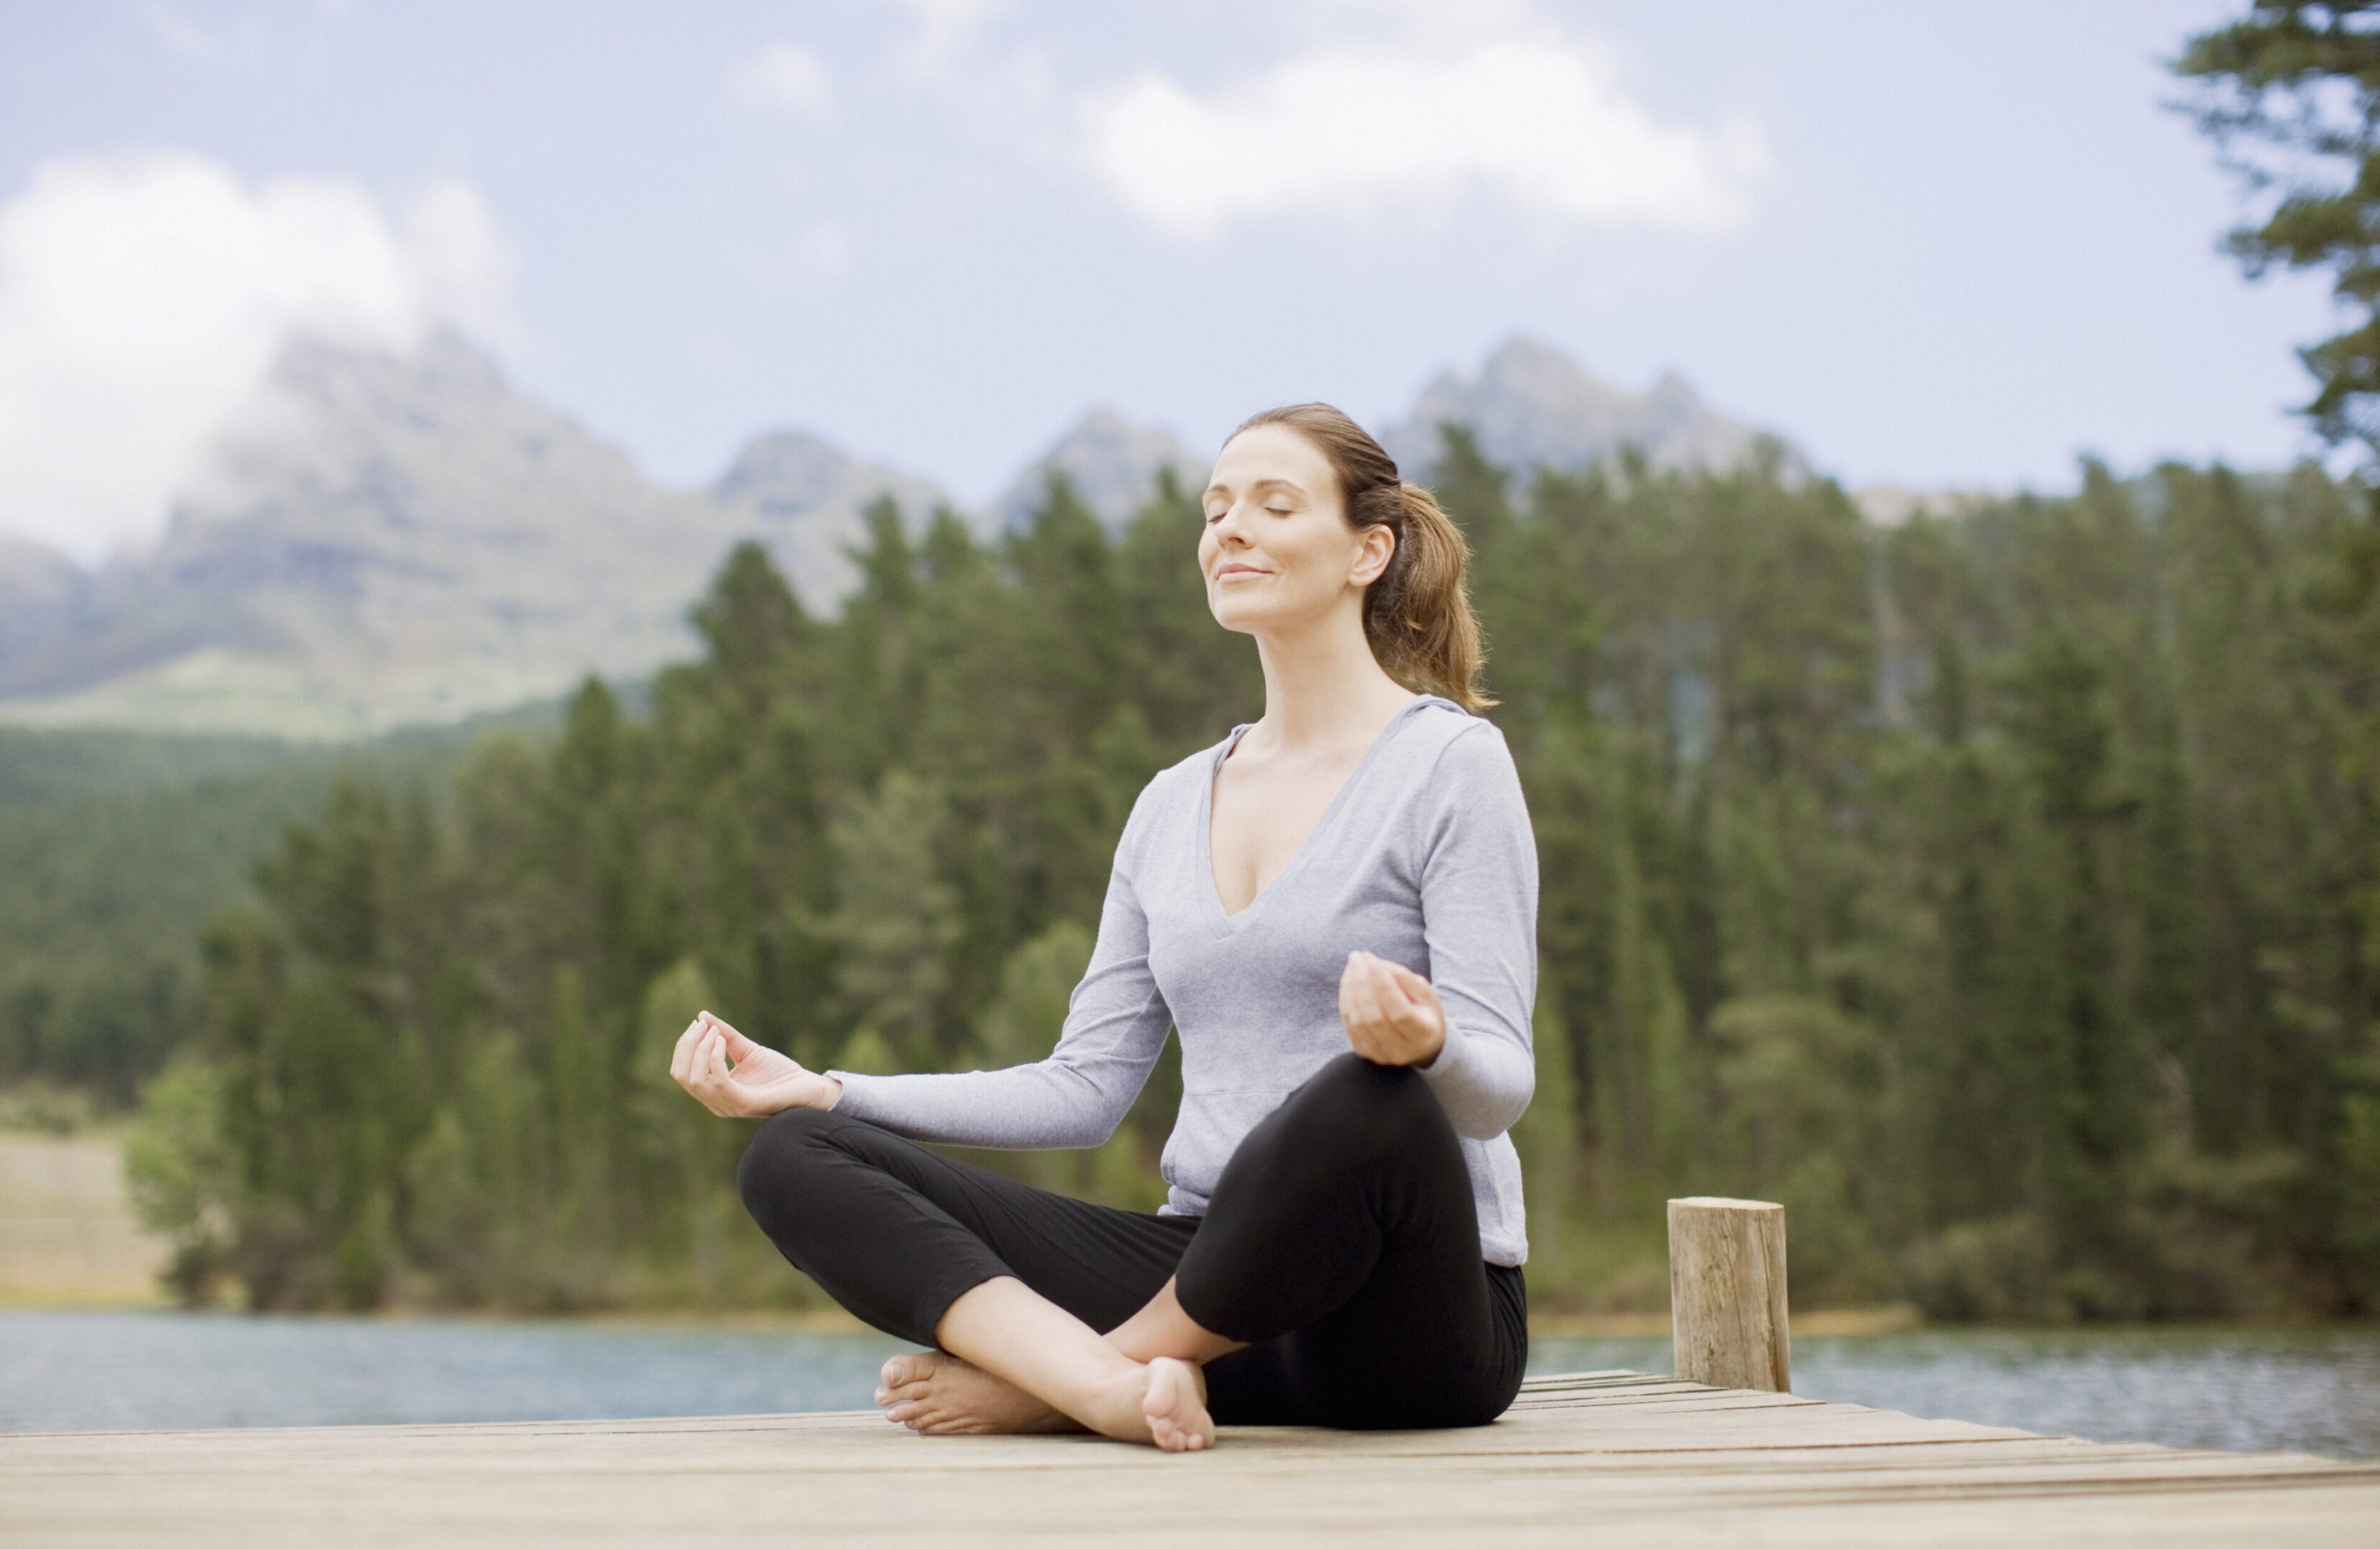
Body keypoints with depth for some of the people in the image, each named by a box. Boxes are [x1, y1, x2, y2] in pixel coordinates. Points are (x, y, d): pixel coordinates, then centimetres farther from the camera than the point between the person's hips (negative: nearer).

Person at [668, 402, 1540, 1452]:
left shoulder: (1451, 761, -2)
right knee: (795, 1159, -8)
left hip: (1419, 1310, -5)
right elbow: (1087, 1086, 13)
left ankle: (1043, 1381, -18)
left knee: (1366, 1101, -41)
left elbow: (1500, 1082, -10)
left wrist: (1423, 1044, -34)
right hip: (1206, 1267, 5)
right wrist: (824, 1089, 4)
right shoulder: (1174, 804, 17)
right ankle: (1124, 1386, -33)